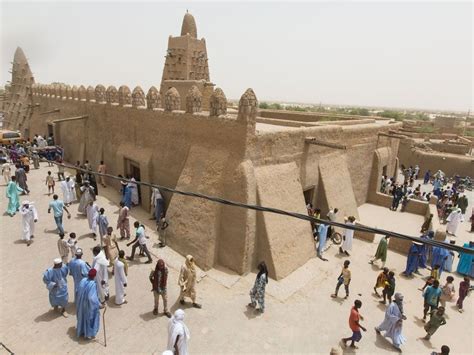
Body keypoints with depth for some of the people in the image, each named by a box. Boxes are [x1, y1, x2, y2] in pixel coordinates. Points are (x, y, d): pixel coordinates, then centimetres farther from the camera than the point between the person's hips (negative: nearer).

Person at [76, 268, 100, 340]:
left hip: (81, 303, 6)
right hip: (88, 305, -6)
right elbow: (92, 298, -31)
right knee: (89, 317, 15)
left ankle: (80, 331, 44)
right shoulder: (93, 284, -31)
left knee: (82, 316, 26)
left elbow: (78, 291, 3)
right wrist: (99, 305, -20)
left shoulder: (83, 280, -11)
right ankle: (89, 334, 29)